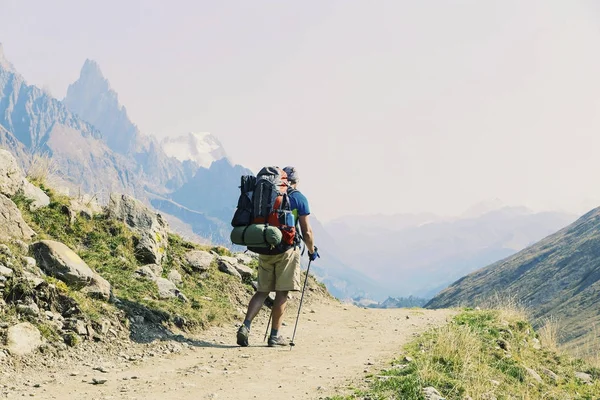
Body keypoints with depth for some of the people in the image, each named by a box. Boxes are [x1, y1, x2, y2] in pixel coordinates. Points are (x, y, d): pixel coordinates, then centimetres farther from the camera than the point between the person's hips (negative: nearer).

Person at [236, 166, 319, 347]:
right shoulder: (298, 198, -1)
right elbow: (306, 232, -4)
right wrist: (312, 251, 11)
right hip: (287, 249, -4)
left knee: (262, 291, 11)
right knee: (282, 293, 3)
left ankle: (245, 326, -5)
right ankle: (275, 336, 7)